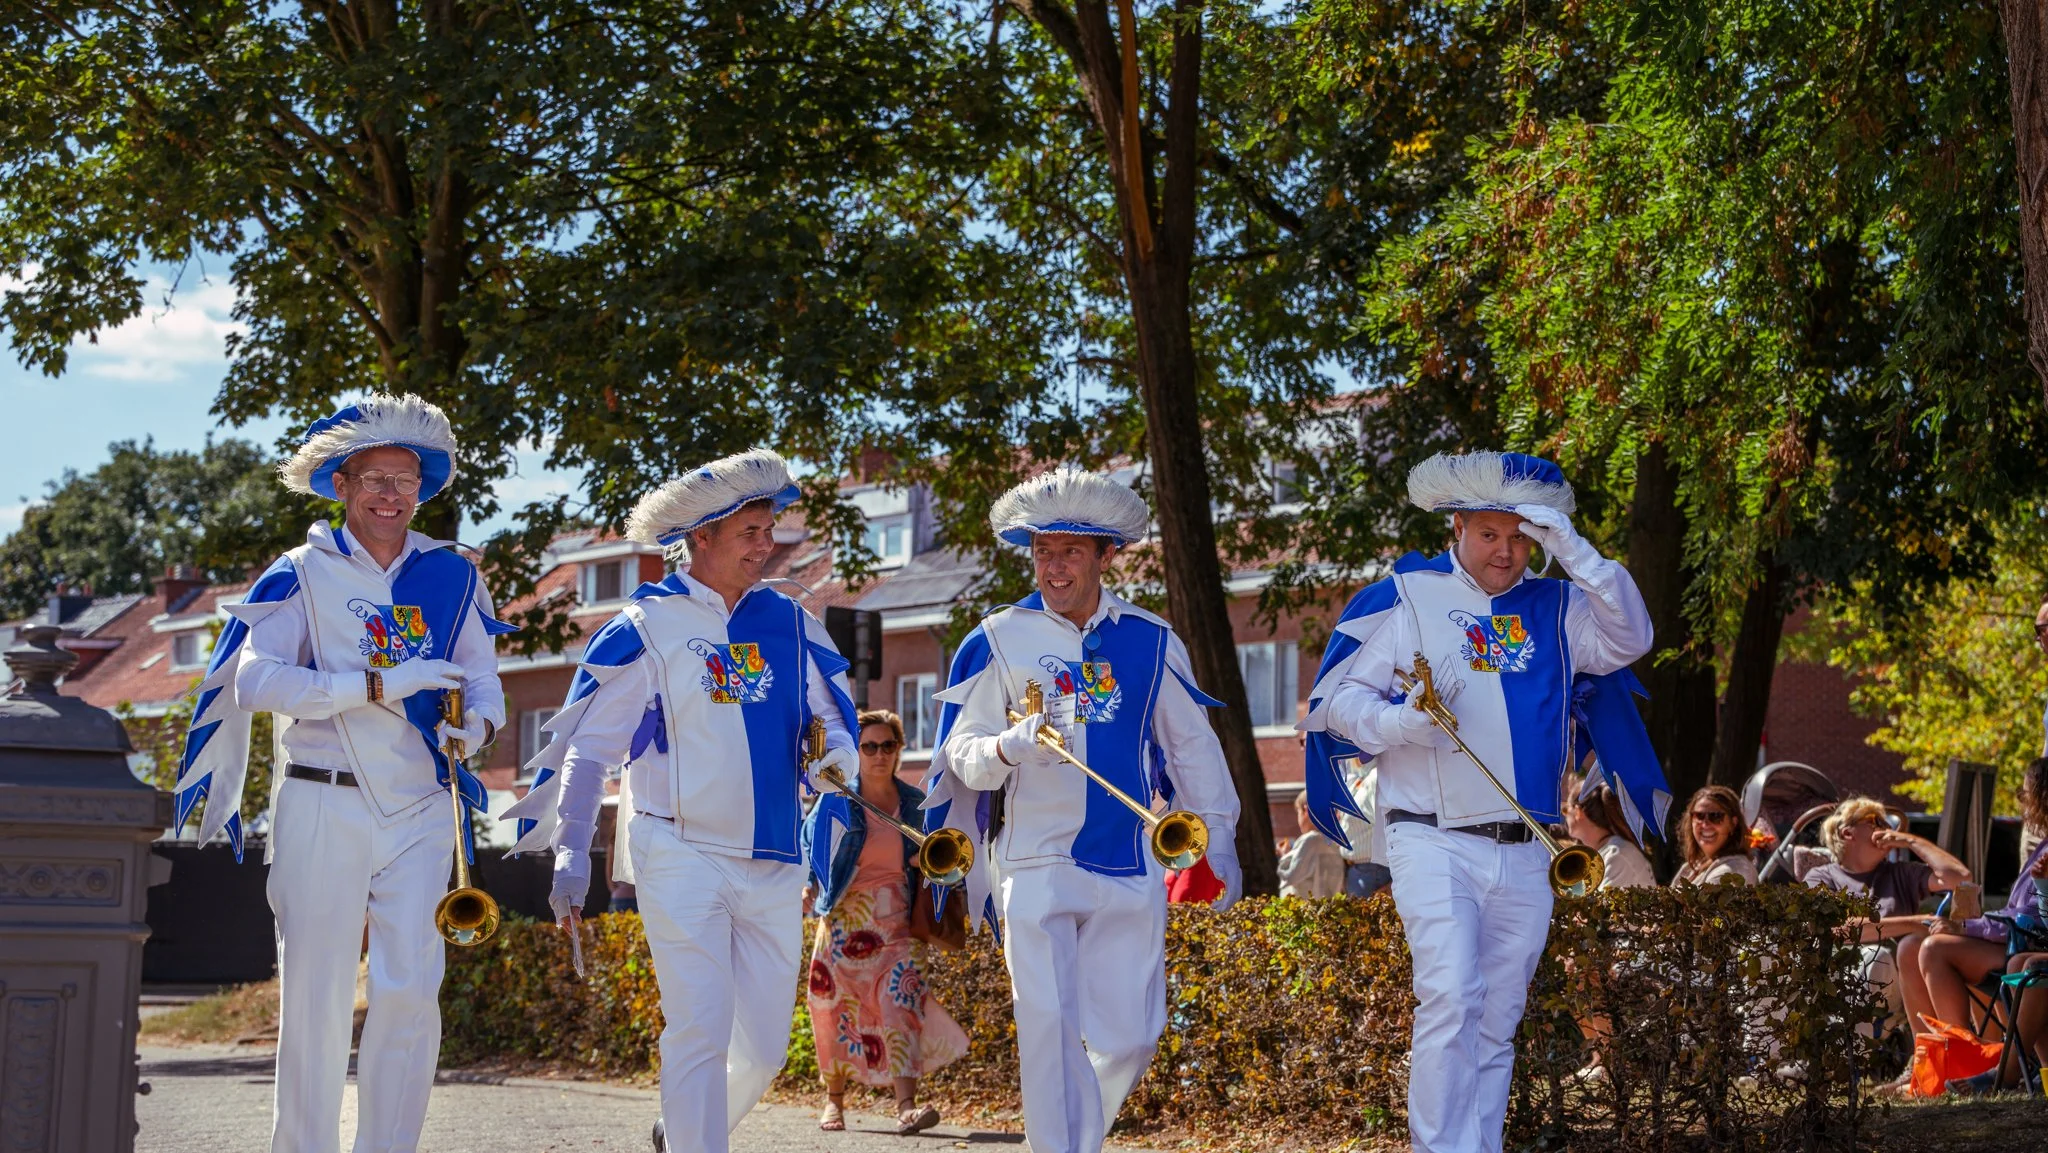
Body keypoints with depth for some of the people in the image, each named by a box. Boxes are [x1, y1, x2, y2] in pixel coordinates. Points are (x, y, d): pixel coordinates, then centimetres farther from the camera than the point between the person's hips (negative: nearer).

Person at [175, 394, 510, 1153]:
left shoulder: (451, 576, 10)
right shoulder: (304, 573, 0)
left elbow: (481, 672, 13)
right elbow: (254, 683, -12)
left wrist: (479, 722, -11)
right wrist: (380, 685, -19)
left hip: (419, 811, 2)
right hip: (324, 806, -2)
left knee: (411, 987, -6)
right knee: (315, 991, 0)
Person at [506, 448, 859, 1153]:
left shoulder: (786, 622, 9)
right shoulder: (647, 627, -4)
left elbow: (834, 713, 15)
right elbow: (587, 746, -2)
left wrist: (839, 752, -9)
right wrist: (571, 853, -8)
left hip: (772, 863, 5)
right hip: (681, 856, -5)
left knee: (765, 1044, 8)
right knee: (701, 1028, -12)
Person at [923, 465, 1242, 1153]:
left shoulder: (1150, 641, 7)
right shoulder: (999, 639, 2)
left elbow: (1193, 748, 14)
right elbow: (960, 752, 1)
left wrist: (1218, 843, 12)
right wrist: (1008, 746, -21)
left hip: (1130, 869, 2)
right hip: (1036, 865, -2)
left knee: (1128, 1037, 2)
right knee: (1049, 1024, -9)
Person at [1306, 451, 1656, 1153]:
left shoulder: (1552, 609, 14)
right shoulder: (1408, 597, 3)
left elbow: (1629, 640, -1)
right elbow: (1339, 700, 1)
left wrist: (1576, 555, -8)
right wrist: (1404, 721, -18)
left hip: (1523, 857, 4)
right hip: (1435, 846, -4)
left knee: (1497, 1023, 8)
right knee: (1450, 999, -19)